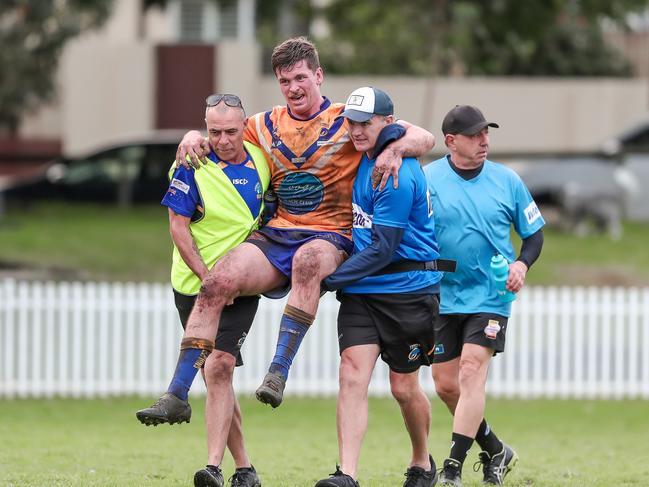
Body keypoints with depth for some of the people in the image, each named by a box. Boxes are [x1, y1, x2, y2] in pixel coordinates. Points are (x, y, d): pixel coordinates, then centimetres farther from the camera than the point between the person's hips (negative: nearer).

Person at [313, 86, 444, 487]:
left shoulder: (398, 177, -19)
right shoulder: (363, 156, 7)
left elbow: (382, 249, -19)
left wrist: (329, 280, -17)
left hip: (407, 291, -6)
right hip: (361, 291, 6)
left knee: (404, 387, 6)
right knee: (352, 374, -11)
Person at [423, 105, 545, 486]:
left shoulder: (507, 180, 1)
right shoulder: (427, 179, -4)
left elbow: (534, 233, 10)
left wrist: (522, 264, -8)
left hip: (490, 296, -1)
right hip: (443, 297, 2)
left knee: (471, 372, -15)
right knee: (446, 384, 3)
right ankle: (496, 451, 24)